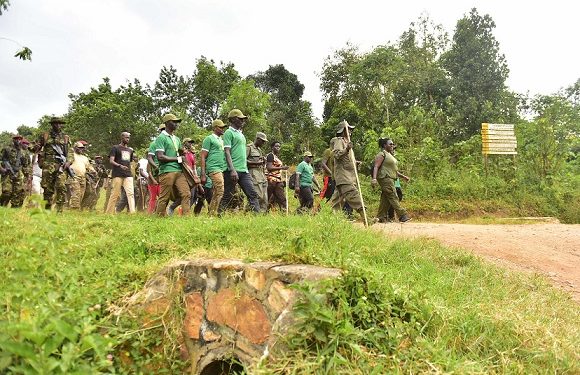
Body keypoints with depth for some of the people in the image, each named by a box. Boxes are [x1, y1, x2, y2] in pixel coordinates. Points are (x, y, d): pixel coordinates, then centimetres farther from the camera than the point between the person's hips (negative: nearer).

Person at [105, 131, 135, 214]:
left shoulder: (130, 150, 22)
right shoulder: (115, 148, 6)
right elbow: (111, 161, -5)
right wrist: (120, 166, -21)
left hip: (128, 175, 4)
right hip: (117, 175, -4)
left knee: (131, 193, -10)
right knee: (115, 194, -5)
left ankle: (132, 212, -16)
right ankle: (109, 212, 3)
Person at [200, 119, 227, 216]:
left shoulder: (222, 140, 24)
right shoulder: (209, 139, 1)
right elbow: (203, 156, -4)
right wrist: (203, 174, -11)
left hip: (223, 169, 8)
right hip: (214, 168, -7)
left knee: (215, 193, 5)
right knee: (220, 191, -17)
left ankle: (210, 213, 8)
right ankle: (213, 214, -14)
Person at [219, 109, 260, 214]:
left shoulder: (241, 134, 21)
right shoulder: (229, 132, -4)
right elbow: (227, 152, -12)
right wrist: (232, 170, -21)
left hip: (244, 170, 8)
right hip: (233, 170, -8)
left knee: (252, 194, 0)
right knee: (228, 197, -3)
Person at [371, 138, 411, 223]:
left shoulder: (389, 155, 24)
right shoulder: (382, 154, -6)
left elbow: (393, 170, 28)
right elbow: (376, 167, -16)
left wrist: (403, 176, 22)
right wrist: (374, 178, -29)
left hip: (390, 179, 10)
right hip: (385, 178, -10)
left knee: (386, 199, 6)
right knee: (393, 197, -11)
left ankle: (381, 218, 8)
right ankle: (402, 216, -13)